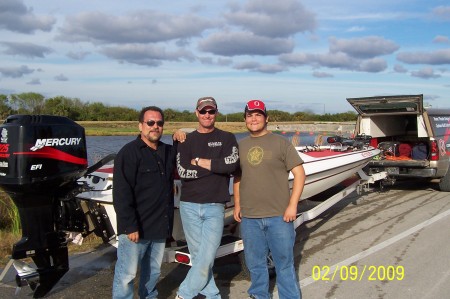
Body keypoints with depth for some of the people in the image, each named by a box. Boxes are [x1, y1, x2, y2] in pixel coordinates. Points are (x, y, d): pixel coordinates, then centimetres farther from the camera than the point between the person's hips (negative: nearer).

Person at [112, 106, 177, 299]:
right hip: (135, 228, -7)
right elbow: (121, 194, -17)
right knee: (127, 273, 1)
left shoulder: (168, 152, 10)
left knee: (153, 271, 20)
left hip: (160, 226, 7)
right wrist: (130, 226, -21)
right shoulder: (129, 152, -11)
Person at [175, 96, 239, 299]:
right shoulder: (186, 140, 8)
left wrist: (200, 162, -8)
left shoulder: (227, 138, 6)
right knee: (197, 255, 7)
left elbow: (232, 163, -13)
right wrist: (215, 166, -6)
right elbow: (183, 171, -6)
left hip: (215, 207, -1)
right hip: (189, 206, 2)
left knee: (207, 257, -8)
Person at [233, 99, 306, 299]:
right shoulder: (240, 146, 9)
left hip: (278, 216, -3)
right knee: (255, 262, 16)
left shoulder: (281, 143, -3)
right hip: (249, 217, 4)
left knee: (284, 262, 6)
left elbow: (299, 173, -5)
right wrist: (237, 205, 11)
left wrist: (292, 205, -11)